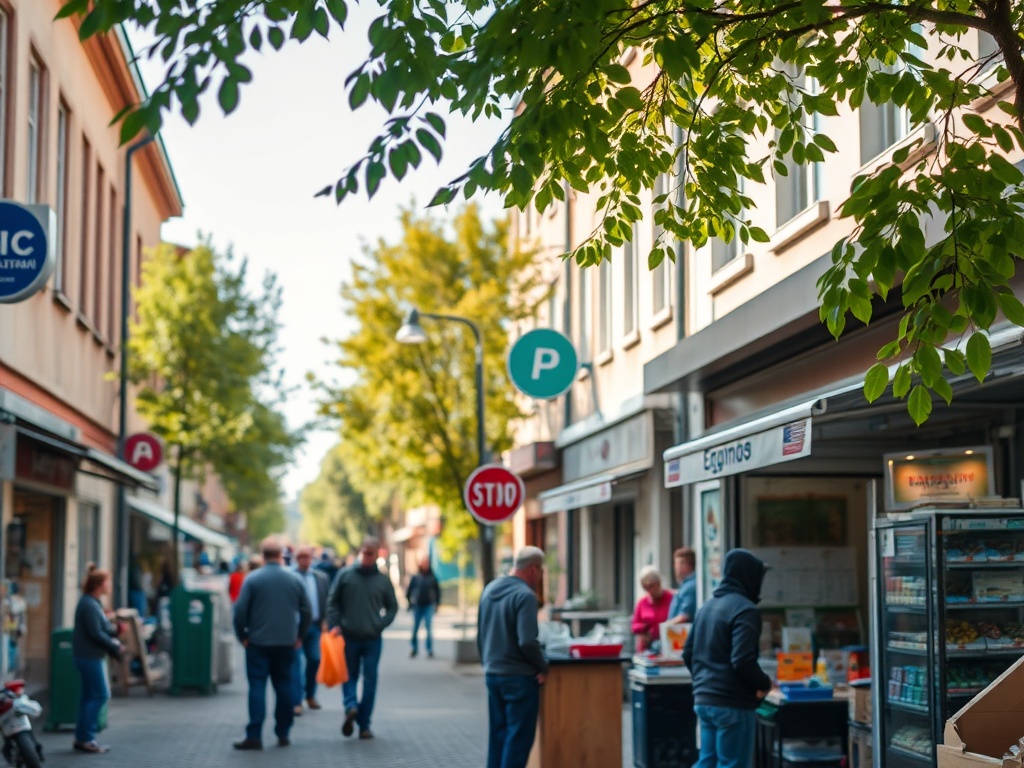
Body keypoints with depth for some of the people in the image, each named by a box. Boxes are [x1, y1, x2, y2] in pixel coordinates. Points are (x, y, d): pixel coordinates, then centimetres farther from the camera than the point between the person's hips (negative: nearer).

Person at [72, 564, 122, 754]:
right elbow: (96, 634, -21)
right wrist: (115, 646, -11)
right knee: (100, 694, -7)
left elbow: (102, 628, 17)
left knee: (89, 695, 13)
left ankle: (82, 738, 19)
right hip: (89, 657, -10)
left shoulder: (92, 603, 13)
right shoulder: (89, 605, -19)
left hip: (89, 656, 10)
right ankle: (86, 738, -3)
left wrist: (114, 630, -1)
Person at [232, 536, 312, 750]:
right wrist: (299, 636, 16)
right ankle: (283, 734, 15)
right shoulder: (295, 580, 2)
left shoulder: (252, 579, -7)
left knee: (257, 687, -2)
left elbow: (240, 611, -9)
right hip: (286, 644, 3)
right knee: (284, 687, 11)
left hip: (258, 644, -2)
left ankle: (254, 736, -9)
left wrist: (242, 636, 4)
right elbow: (307, 612, 5)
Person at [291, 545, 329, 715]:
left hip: (314, 625, 4)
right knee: (295, 661, -5)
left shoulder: (320, 578, 10)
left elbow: (327, 601, 11)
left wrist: (325, 621, 2)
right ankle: (296, 701, -1)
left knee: (314, 660, 7)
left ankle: (310, 695, 28)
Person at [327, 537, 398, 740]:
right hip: (348, 637, 0)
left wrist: (381, 624, -4)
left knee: (370, 681, 4)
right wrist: (334, 625, -5)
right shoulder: (345, 575, 0)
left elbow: (392, 607, 10)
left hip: (373, 639, 0)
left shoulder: (383, 580, 1)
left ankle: (364, 723, -5)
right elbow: (333, 602, 6)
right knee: (349, 676, 2)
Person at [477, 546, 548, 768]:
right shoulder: (525, 595, -17)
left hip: (492, 674, 8)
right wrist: (543, 667, -9)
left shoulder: (489, 589, 9)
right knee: (519, 738, -1)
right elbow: (527, 642, -23)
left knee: (497, 734, 15)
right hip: (518, 677, -8)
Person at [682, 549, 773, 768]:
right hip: (732, 703, -8)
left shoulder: (706, 607, 14)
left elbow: (688, 653, 18)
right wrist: (764, 684, -6)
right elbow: (742, 661, -21)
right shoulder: (745, 609, -13)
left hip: (703, 699, 8)